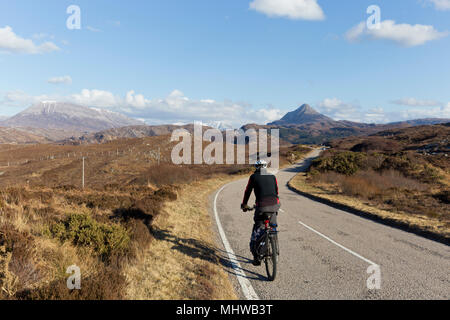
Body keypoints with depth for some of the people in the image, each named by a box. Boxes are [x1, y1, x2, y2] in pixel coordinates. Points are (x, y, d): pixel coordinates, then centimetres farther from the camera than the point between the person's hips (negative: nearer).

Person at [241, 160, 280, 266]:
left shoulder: (254, 177, 11)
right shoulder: (273, 177, 19)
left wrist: (244, 205, 32)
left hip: (261, 206, -3)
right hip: (274, 205, 3)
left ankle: (256, 258, 8)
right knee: (273, 227, 24)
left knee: (257, 230, 9)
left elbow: (248, 191, 18)